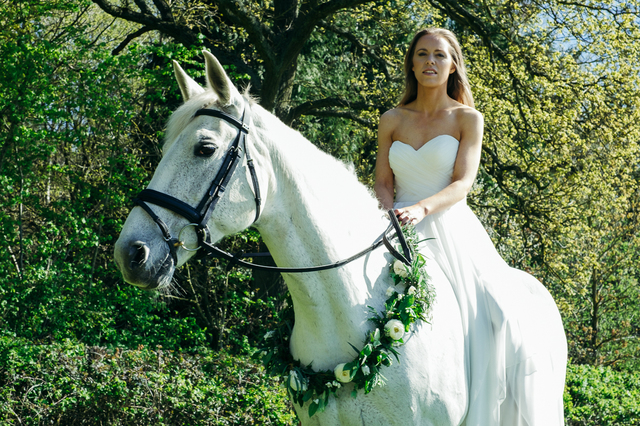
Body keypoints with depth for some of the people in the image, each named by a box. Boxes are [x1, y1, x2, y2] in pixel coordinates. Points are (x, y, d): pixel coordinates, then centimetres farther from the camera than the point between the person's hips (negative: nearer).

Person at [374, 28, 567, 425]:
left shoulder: (469, 119, 4)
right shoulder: (392, 121, 13)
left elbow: (463, 182, -7)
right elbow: (383, 184, 9)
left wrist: (422, 208, -25)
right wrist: (390, 216, -12)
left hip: (452, 233, -2)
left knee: (515, 323, -20)